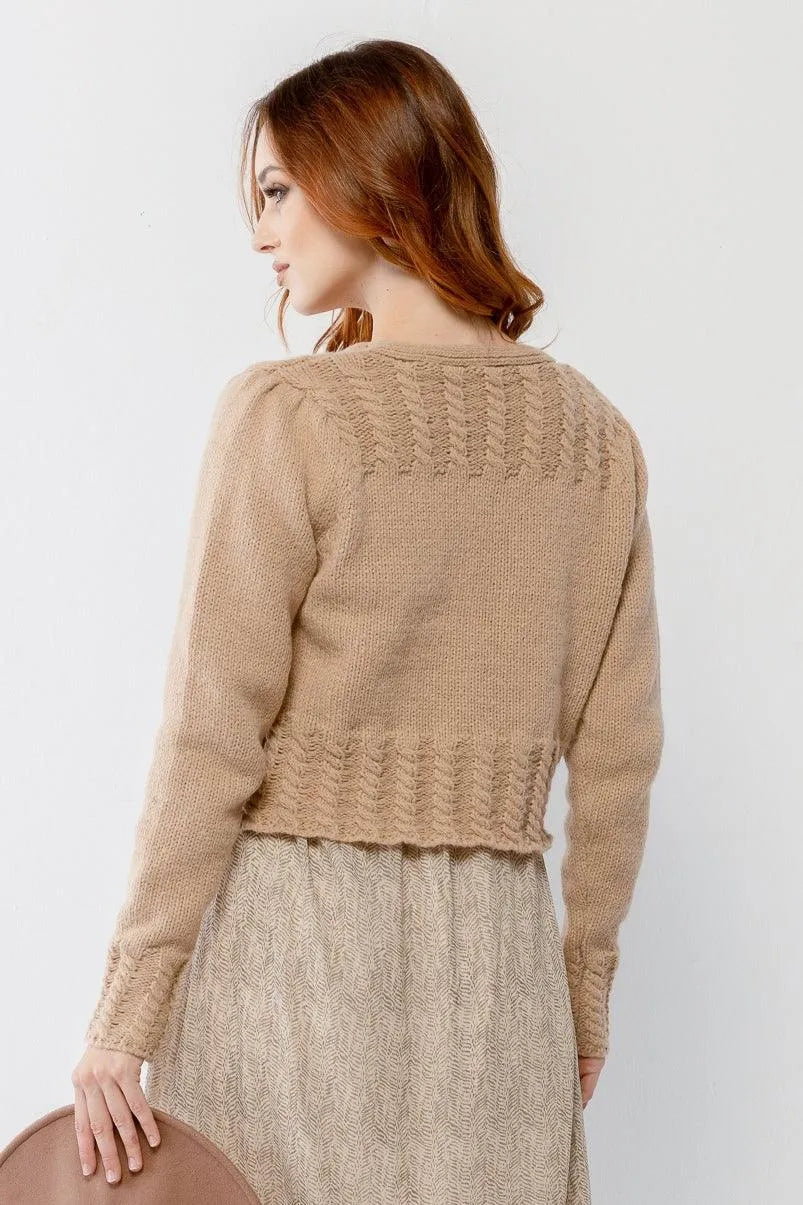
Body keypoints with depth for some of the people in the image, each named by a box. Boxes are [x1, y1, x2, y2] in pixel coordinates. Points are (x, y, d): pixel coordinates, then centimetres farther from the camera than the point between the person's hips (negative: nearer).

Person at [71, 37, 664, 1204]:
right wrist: (586, 981, 18)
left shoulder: (287, 412, -10)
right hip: (494, 941, 4)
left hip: (295, 934, -4)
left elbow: (213, 738, -11)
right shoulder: (591, 431, 4)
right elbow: (617, 751, 7)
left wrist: (125, 1010, -5)